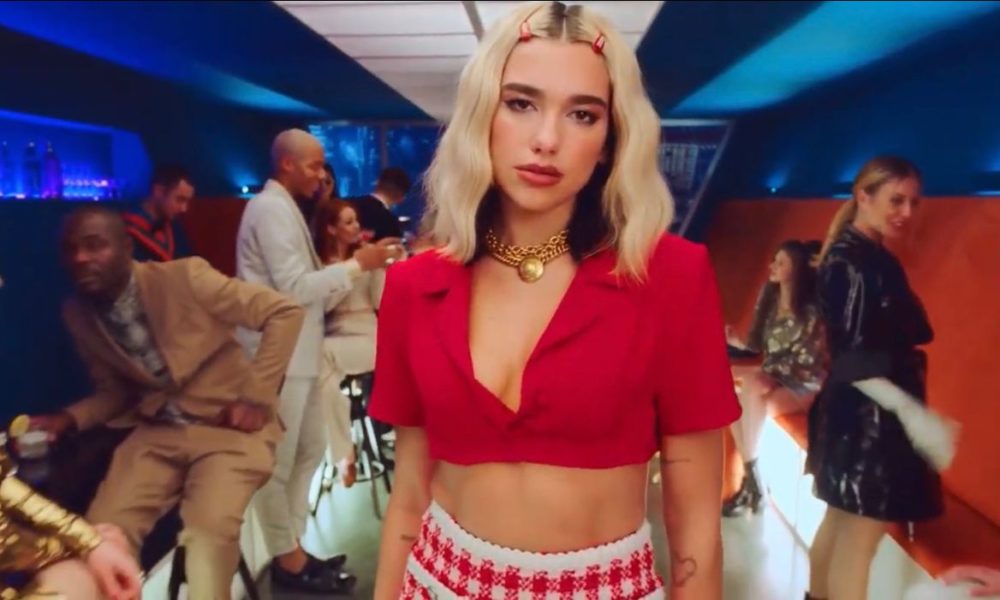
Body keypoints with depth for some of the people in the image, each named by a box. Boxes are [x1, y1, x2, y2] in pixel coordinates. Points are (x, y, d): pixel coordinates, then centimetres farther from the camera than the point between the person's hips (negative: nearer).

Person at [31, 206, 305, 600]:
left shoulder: (185, 277, -14)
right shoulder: (78, 315, 2)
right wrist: (69, 419, -6)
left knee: (209, 529, -28)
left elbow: (285, 313, -14)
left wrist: (258, 399, -17)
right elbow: (114, 389, 15)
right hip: (157, 434, 5)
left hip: (230, 428, -4)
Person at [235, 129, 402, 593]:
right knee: (278, 463, 2)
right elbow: (295, 288, -20)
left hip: (297, 355, 10)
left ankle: (293, 547, 28)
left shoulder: (284, 208, 17)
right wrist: (357, 265, -15)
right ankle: (288, 561, 15)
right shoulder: (272, 209, -13)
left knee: (309, 450, 17)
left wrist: (355, 264, 6)